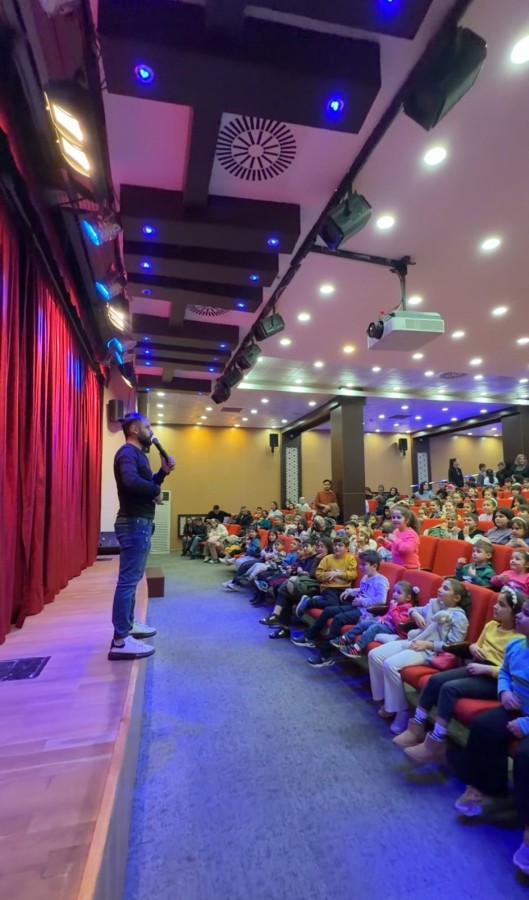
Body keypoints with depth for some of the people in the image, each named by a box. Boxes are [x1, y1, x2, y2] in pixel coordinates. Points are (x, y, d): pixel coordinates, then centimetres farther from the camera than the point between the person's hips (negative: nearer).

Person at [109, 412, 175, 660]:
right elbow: (132, 482, -33)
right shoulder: (127, 453, -14)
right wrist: (155, 491, -17)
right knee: (128, 579, -10)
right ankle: (121, 640, -6)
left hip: (140, 523, 11)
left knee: (132, 578, 19)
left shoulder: (138, 454, 19)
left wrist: (163, 471, 4)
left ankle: (127, 624, 32)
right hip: (134, 523, -11)